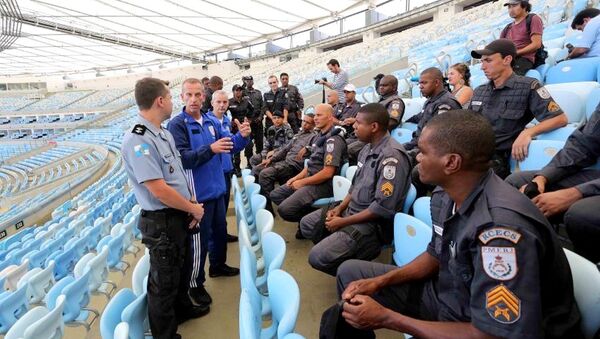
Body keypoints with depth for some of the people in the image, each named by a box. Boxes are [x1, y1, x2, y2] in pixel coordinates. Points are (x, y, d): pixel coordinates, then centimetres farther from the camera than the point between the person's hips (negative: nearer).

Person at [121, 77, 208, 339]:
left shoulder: (163, 133, 6)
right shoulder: (138, 141, -24)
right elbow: (160, 191, -26)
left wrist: (191, 204, 1)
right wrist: (193, 208, -13)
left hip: (180, 215, 9)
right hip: (161, 222, -9)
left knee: (181, 267, 27)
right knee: (164, 279, 10)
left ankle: (182, 308, 52)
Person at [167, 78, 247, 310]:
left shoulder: (212, 122, 6)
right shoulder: (177, 124, -13)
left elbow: (228, 146, 10)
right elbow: (182, 159, -22)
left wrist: (241, 136, -9)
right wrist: (210, 149, -33)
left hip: (217, 187, 7)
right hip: (198, 193, -7)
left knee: (220, 230, 22)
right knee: (199, 239, 2)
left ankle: (218, 265, 44)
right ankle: (195, 284, 21)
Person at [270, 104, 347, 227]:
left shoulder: (333, 140, -18)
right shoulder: (319, 136, 13)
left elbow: (327, 173, -23)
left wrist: (302, 182, -14)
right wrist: (297, 177, 7)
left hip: (323, 185, -10)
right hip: (310, 178, 10)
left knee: (284, 209, -23)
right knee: (275, 195, 9)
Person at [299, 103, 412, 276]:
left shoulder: (392, 156, -23)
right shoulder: (368, 148, 6)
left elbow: (383, 207, -26)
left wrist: (343, 222, -19)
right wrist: (340, 208, 2)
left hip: (373, 222, -9)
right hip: (351, 209, 10)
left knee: (318, 257, -21)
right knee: (306, 223, 10)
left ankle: (365, 249, 2)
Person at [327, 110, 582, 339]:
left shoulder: (500, 225, -34)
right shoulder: (445, 195, -7)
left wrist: (385, 317, -26)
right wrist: (379, 282, -5)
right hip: (450, 294, 8)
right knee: (350, 272, 5)